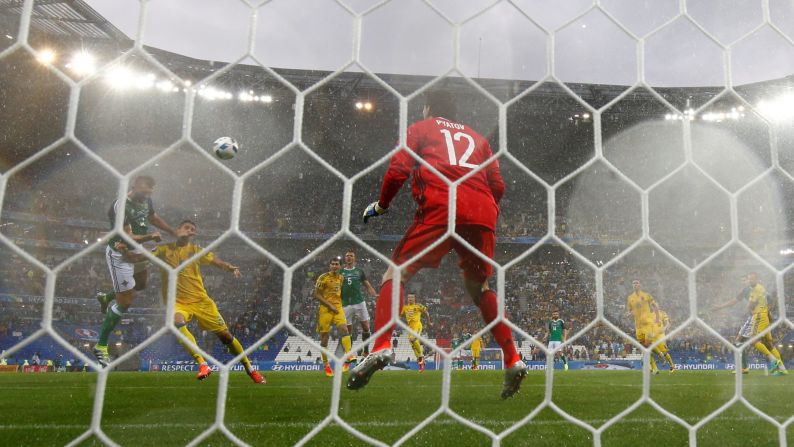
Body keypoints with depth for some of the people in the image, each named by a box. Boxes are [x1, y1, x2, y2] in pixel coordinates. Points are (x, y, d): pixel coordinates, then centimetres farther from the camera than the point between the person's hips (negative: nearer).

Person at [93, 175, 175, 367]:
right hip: (119, 254, -8)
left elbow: (154, 218, 15)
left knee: (141, 284, 29)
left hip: (136, 250, 8)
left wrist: (176, 232, 14)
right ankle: (100, 347, 8)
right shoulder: (121, 207, -29)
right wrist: (150, 236, -41)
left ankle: (106, 297, 51)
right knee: (126, 302, -5)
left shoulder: (146, 200, -4)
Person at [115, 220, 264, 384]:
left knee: (225, 334, -1)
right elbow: (138, 257, 2)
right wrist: (125, 250, -19)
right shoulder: (164, 250, 5)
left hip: (200, 300, 1)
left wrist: (232, 268, -28)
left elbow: (218, 262, -7)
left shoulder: (196, 250, 3)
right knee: (177, 322, -36)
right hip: (177, 302, 0)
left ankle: (250, 369, 17)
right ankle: (202, 364, -33)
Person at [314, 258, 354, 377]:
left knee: (344, 329, -21)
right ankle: (326, 366, 14)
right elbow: (316, 295, -10)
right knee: (324, 338, 3)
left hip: (338, 308, 4)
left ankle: (348, 358, -25)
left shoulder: (341, 278, 11)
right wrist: (330, 305, -15)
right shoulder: (323, 277, -7)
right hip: (325, 309, -3)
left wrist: (340, 305, 13)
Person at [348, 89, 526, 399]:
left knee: (397, 273, 1)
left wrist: (381, 205, 18)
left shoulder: (420, 129, 20)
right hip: (483, 213, 5)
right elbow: (498, 185, 21)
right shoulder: (477, 137, 31)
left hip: (440, 209, -4)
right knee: (480, 287, 19)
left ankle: (381, 347, -19)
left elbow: (399, 169, 5)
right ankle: (513, 361, 11)